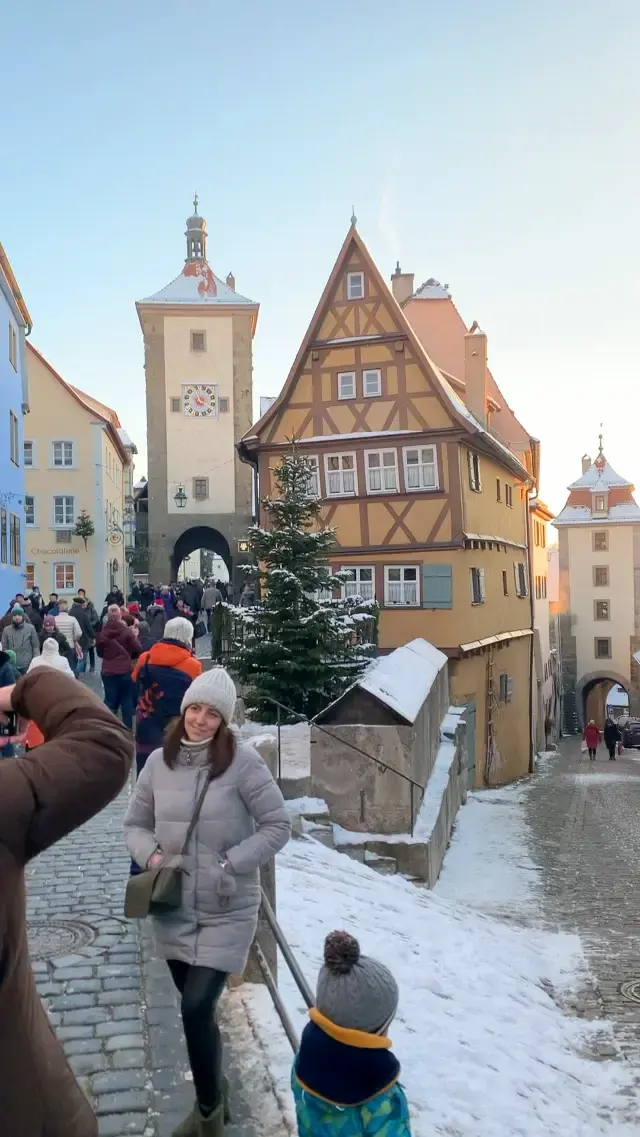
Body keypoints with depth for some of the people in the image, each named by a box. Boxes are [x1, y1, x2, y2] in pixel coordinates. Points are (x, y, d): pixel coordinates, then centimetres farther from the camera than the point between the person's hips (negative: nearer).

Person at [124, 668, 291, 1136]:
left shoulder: (242, 761, -16)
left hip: (227, 912, -4)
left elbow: (278, 827, -11)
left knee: (197, 1008, -8)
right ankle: (212, 1093, 45)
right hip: (174, 910, 4)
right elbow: (136, 824, 7)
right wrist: (151, 855, -12)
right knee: (197, 1007, 18)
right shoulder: (160, 761, -5)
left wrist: (229, 864, -19)